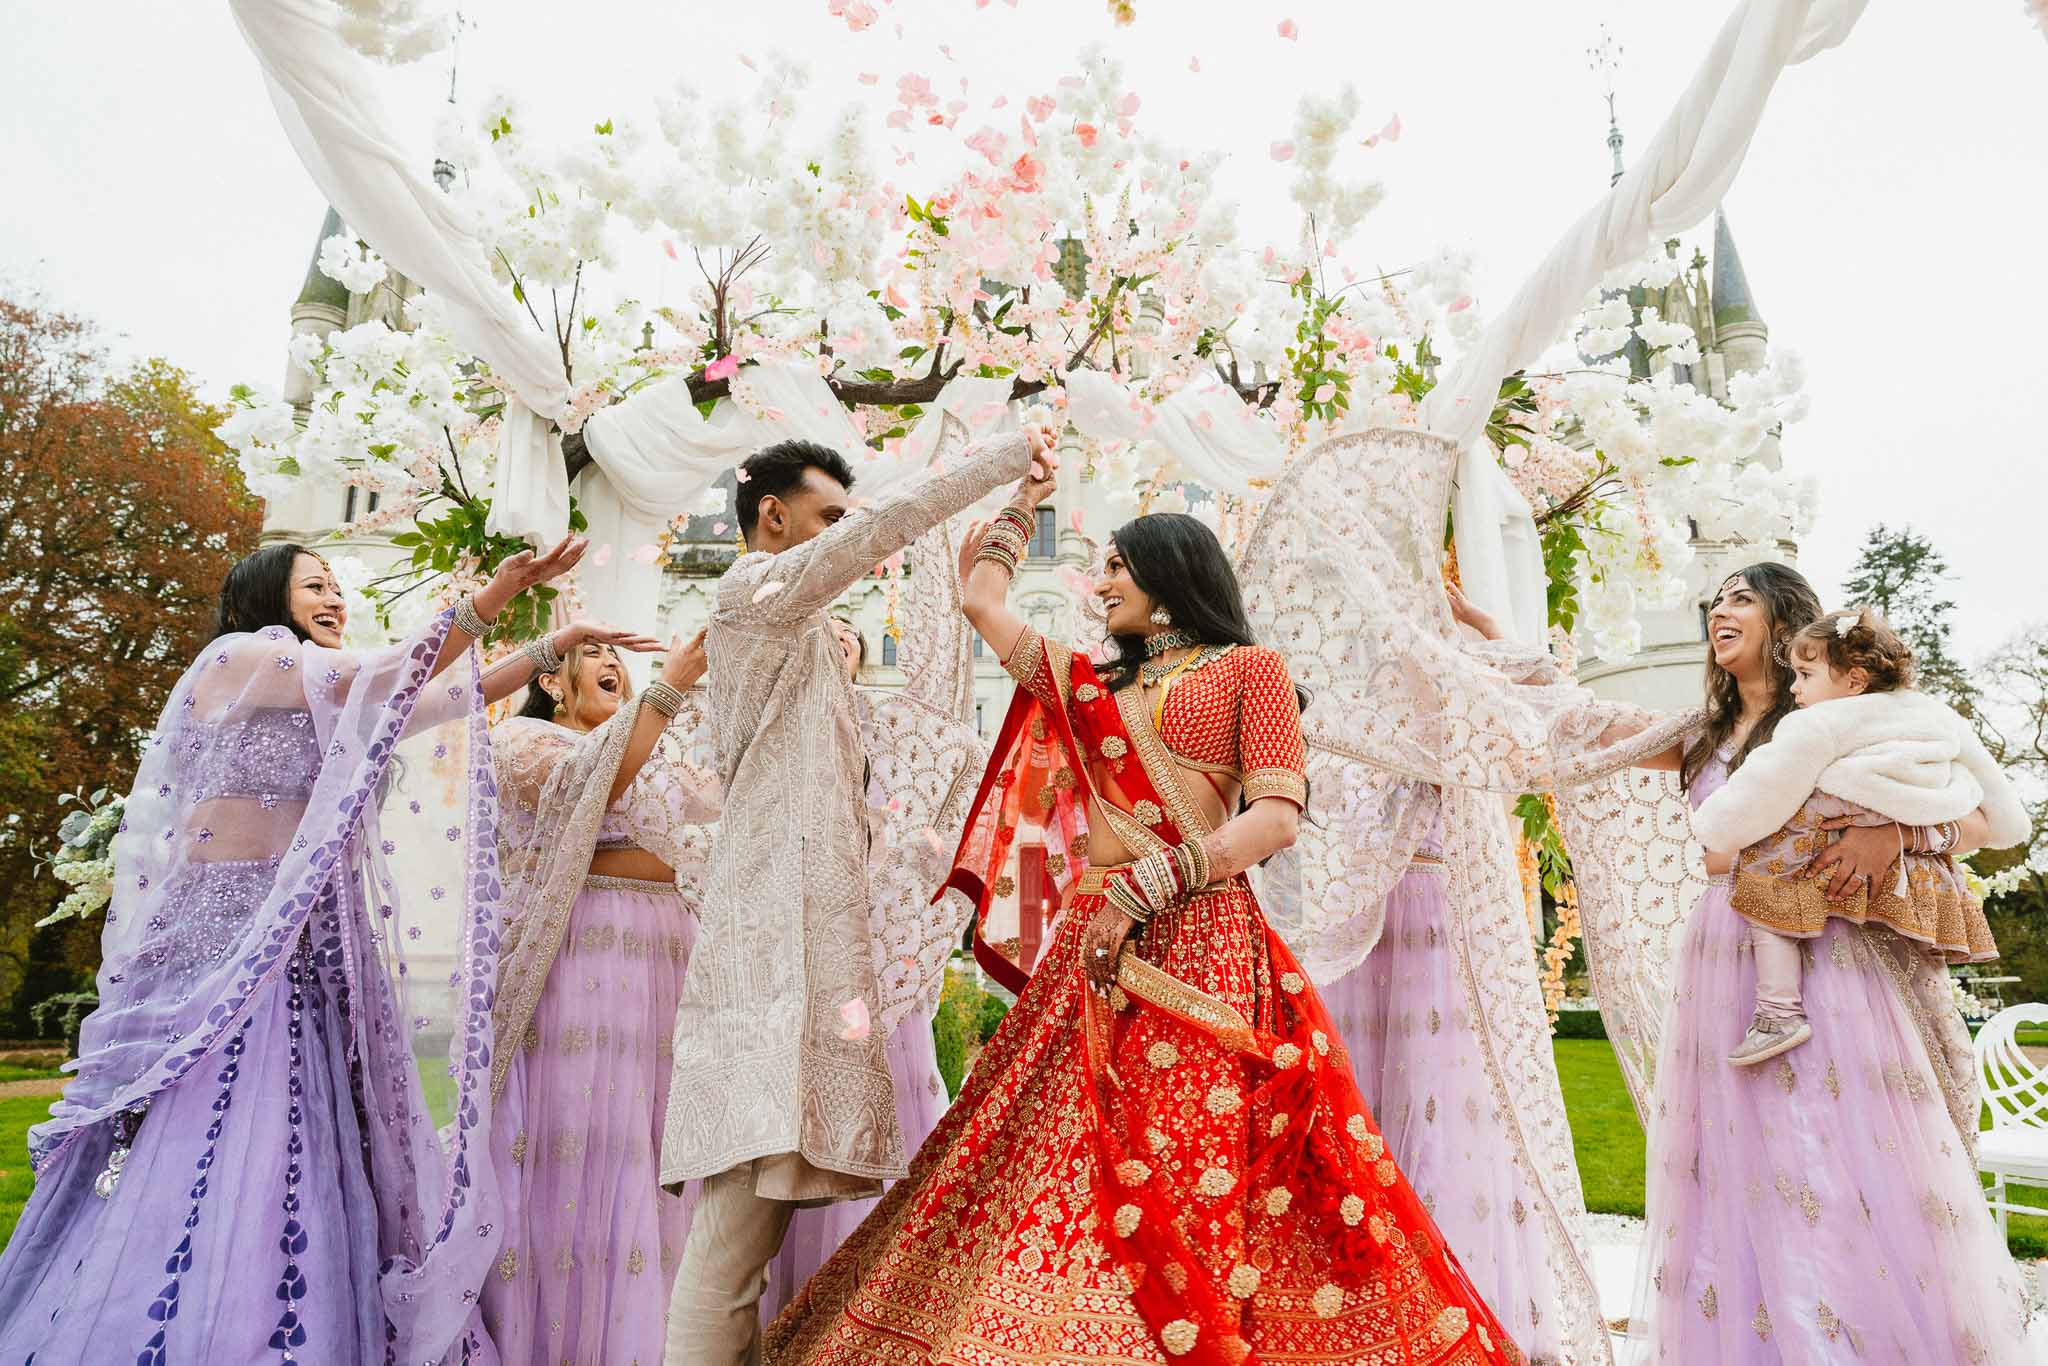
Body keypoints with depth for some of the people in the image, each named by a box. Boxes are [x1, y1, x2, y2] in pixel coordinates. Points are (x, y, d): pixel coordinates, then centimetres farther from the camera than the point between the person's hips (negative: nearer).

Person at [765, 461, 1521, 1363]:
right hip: (1095, 954, 5)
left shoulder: (1248, 668, 6)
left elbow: (1277, 816, -7)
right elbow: (983, 602, 27)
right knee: (1069, 1174, 1)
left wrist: (1141, 887, -14)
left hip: (1196, 946, -5)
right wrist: (1022, 501, 36)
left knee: (1188, 1187, -9)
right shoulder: (1096, 688, 22)